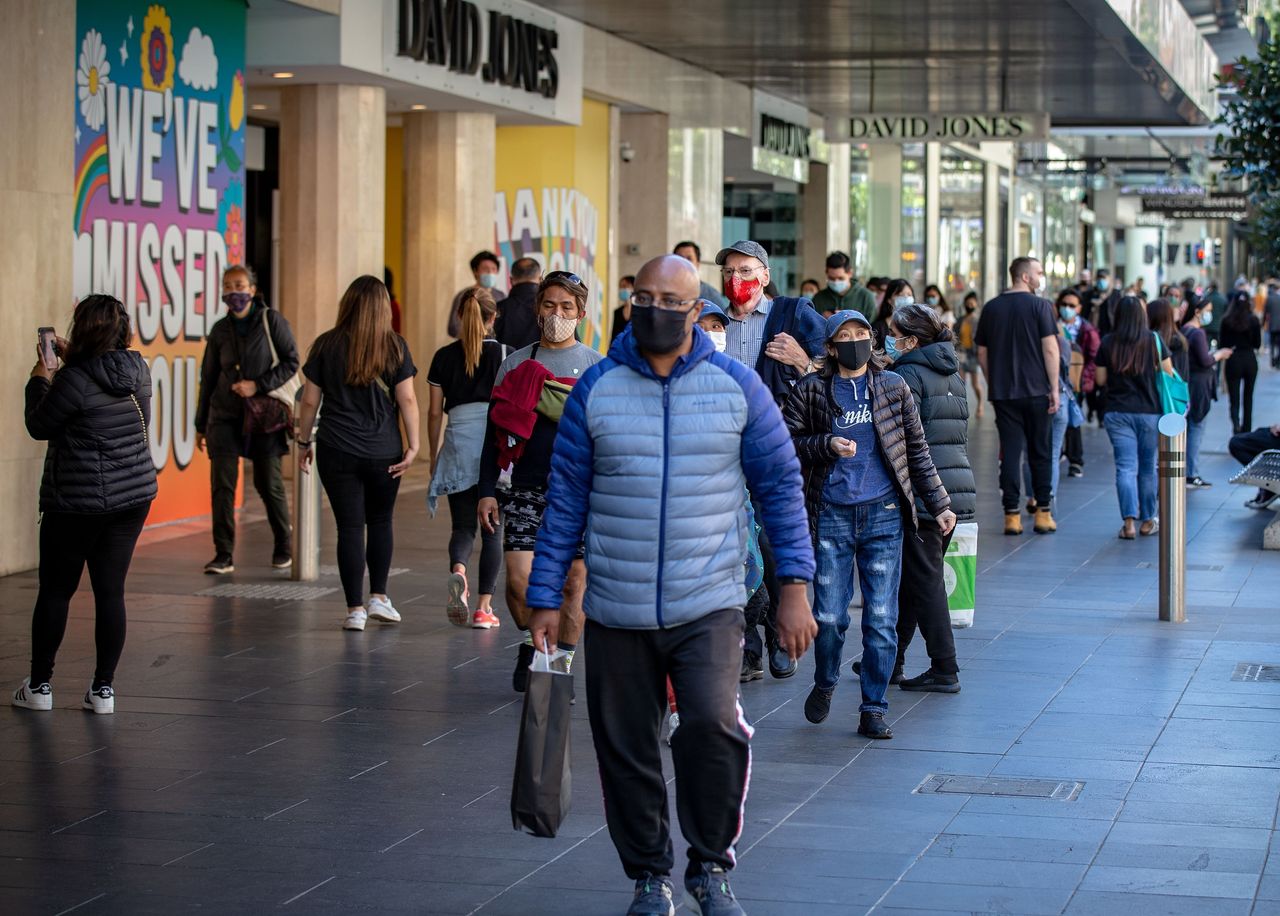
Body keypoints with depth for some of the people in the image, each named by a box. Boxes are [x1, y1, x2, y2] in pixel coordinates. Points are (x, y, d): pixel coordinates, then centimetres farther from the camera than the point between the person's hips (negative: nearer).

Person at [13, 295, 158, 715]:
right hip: (134, 495, 5)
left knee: (55, 591, 9)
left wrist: (40, 382, 8)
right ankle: (103, 688, 7)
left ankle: (40, 685, 18)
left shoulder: (74, 380, -18)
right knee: (110, 590, 7)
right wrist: (71, 361, 22)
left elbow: (39, 426, -5)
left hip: (77, 502, -5)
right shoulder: (138, 369, 1)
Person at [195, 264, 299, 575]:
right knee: (222, 484, -5)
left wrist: (258, 385, -16)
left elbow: (291, 362, -5)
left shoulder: (271, 321, -4)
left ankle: (284, 546, 22)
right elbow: (208, 377, 12)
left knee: (269, 484, 2)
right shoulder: (221, 329, 7)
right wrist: (201, 424, 13)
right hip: (225, 415, 3)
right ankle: (223, 555, -1)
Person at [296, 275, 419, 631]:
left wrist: (304, 442, 12)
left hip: (337, 452, 0)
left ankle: (355, 609, 2)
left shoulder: (326, 346, -1)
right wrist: (413, 445, -3)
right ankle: (378, 598, 16)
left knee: (350, 526, 3)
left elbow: (310, 400, 2)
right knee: (380, 521, 18)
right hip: (384, 453, 0)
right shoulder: (395, 347, -2)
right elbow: (407, 399, -6)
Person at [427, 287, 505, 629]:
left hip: (458, 444, 1)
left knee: (463, 525, 8)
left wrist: (433, 457, 15)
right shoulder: (503, 354, 1)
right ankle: (484, 607, 6)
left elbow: (434, 412, 6)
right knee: (492, 528, 7)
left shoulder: (444, 356, 5)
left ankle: (458, 571, -24)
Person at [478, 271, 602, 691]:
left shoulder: (596, 367, 5)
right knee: (518, 578, -9)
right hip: (525, 488, 1)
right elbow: (494, 432, 10)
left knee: (573, 582, 0)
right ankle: (531, 645, 17)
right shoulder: (515, 364, 9)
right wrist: (487, 490, 3)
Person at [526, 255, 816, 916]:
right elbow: (565, 498, 7)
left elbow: (780, 485, 5)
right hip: (615, 612, 2)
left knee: (713, 727, -21)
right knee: (627, 752, 6)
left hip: (708, 606, -2)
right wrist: (545, 597, 4)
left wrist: (794, 588, -1)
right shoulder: (596, 389, 4)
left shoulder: (736, 386, 2)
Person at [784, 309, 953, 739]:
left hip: (883, 514, 1)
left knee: (881, 617, -1)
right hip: (831, 514, -1)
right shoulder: (811, 390, 2)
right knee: (829, 615, 0)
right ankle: (825, 684, 28)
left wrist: (939, 504, 11)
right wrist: (826, 445, -15)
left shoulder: (893, 387, 6)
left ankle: (873, 708, 9)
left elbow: (917, 450, 11)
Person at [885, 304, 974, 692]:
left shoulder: (908, 375, -10)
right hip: (959, 487, 9)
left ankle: (945, 671, -1)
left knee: (924, 581, -2)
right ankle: (890, 660, 22)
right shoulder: (951, 374, 16)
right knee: (910, 578, 15)